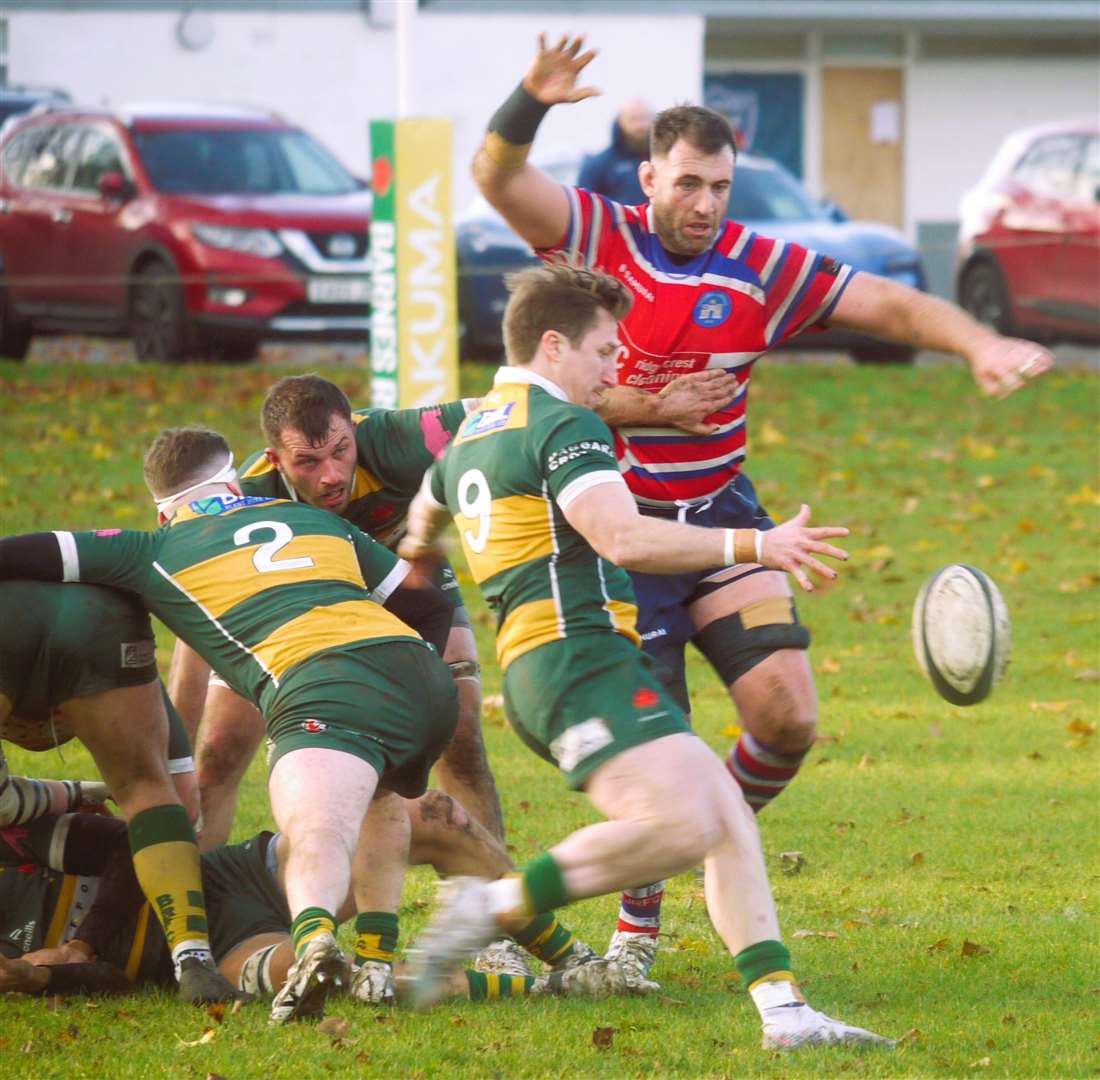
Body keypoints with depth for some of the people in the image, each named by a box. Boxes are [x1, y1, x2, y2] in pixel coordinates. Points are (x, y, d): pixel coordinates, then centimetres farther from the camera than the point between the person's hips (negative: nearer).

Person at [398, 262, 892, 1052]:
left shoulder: (472, 435, 23)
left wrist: (417, 554, 70)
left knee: (728, 817, 3)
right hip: (576, 654, -11)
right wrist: (757, 546, -24)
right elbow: (623, 538, -24)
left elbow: (426, 508, 47)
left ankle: (782, 1008, -9)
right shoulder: (562, 425, -8)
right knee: (681, 825, -26)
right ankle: (498, 905, -16)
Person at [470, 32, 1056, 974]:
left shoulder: (760, 269, -2)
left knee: (789, 717, -11)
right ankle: (636, 928, 19)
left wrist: (979, 343, -21)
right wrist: (531, 104, -38)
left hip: (722, 518, 3)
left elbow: (890, 304, -4)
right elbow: (497, 178, -19)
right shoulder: (600, 236, -7)